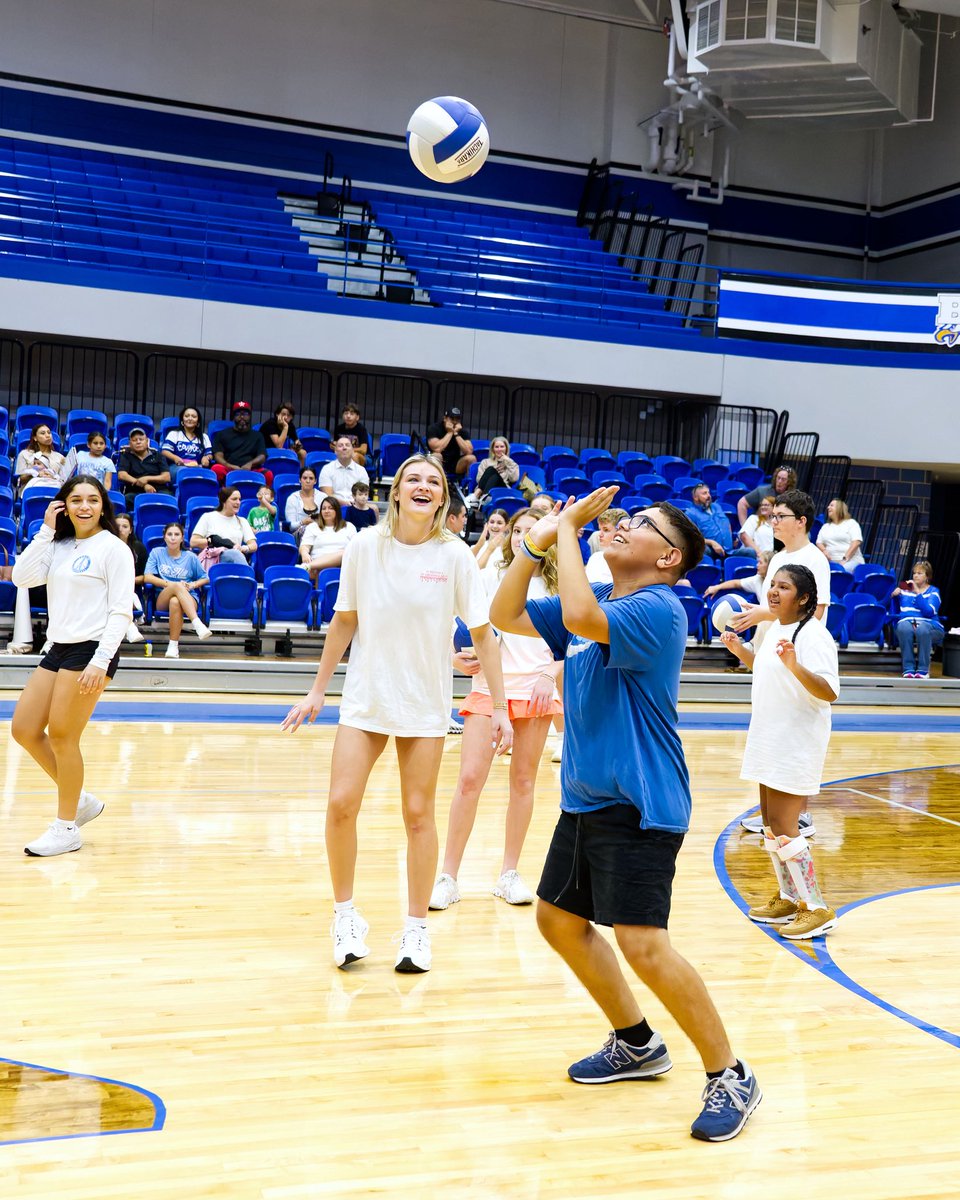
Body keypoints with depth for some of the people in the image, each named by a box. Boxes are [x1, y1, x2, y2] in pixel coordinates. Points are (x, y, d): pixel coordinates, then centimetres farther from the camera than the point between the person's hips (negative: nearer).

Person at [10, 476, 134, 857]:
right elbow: (22, 577, 2)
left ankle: (67, 829, 11)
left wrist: (100, 661, -20)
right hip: (57, 649, 8)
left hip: (91, 651, -8)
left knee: (61, 735, -4)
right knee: (24, 730, 6)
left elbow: (121, 611, -11)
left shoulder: (113, 548, -6)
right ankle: (80, 799, 23)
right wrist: (46, 530, -1)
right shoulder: (58, 547, 14)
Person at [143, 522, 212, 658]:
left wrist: (193, 585, -5)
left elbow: (206, 579, 18)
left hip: (188, 599, 0)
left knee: (175, 602, -39)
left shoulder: (190, 557, 13)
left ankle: (173, 646, -41)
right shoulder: (157, 552, 12)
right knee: (177, 586, -36)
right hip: (162, 600, 0)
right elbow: (147, 577, 1)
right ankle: (198, 625, -50)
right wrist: (171, 584, -10)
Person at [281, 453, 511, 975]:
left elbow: (482, 633, -3)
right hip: (365, 697, 1)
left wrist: (499, 706, -7)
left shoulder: (454, 554, -6)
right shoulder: (365, 545, -3)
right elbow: (344, 621, 6)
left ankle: (416, 928, 18)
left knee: (418, 814, 3)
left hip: (426, 703, -1)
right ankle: (345, 914, 12)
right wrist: (317, 691, 8)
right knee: (341, 804, -8)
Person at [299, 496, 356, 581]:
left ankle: (307, 566, -57)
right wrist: (305, 554, -17)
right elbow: (304, 546, 10)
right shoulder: (313, 527, 23)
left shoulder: (349, 527, 25)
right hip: (318, 564, 1)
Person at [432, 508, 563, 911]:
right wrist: (460, 658, -12)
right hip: (489, 685, -1)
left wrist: (549, 676, -7)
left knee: (523, 781, 5)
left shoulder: (556, 587, 10)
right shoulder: (489, 578, 8)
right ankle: (448, 877, -1)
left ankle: (509, 874, 17)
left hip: (535, 690, 1)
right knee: (470, 778, -9)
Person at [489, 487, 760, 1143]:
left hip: (639, 805, -10)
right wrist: (536, 543, 0)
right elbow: (505, 614, 12)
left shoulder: (657, 608, -16)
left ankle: (730, 1077, 3)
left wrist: (567, 531, -22)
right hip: (584, 799, 10)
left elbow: (580, 617, -35)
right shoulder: (596, 600, 11)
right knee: (559, 920, 15)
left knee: (643, 946, -16)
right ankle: (637, 1045, 32)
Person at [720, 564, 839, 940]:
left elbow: (829, 693, -28)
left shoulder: (813, 636, -18)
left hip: (796, 748, -10)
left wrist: (795, 666, -41)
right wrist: (739, 649, 17)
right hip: (770, 743, 10)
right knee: (771, 824, 15)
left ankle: (817, 909, 2)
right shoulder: (776, 629, 10)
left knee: (783, 830, -8)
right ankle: (788, 898, 29)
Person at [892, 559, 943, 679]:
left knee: (922, 629, -39)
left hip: (929, 625, -2)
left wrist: (917, 592, -10)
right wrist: (893, 595, -1)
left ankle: (923, 670, -29)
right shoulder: (905, 588, 21)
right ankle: (908, 669, -33)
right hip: (906, 621, 2)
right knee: (904, 627, -37)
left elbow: (929, 612, -8)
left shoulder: (933, 591, 12)